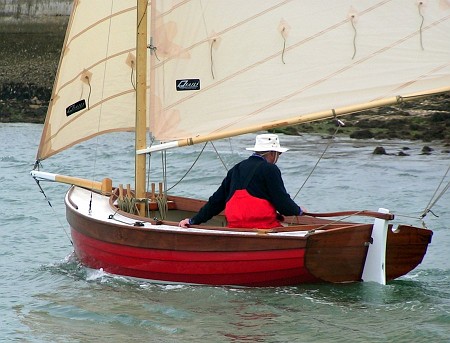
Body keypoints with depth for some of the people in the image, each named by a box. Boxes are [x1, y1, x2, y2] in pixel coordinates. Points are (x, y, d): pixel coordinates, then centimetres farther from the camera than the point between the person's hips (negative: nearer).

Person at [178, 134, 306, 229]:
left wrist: (194, 220, 27)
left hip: (234, 227, 7)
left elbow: (217, 200, 20)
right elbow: (283, 203, -2)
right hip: (263, 227, -6)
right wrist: (299, 211, 19)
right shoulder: (270, 169, 1)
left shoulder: (237, 169, 19)